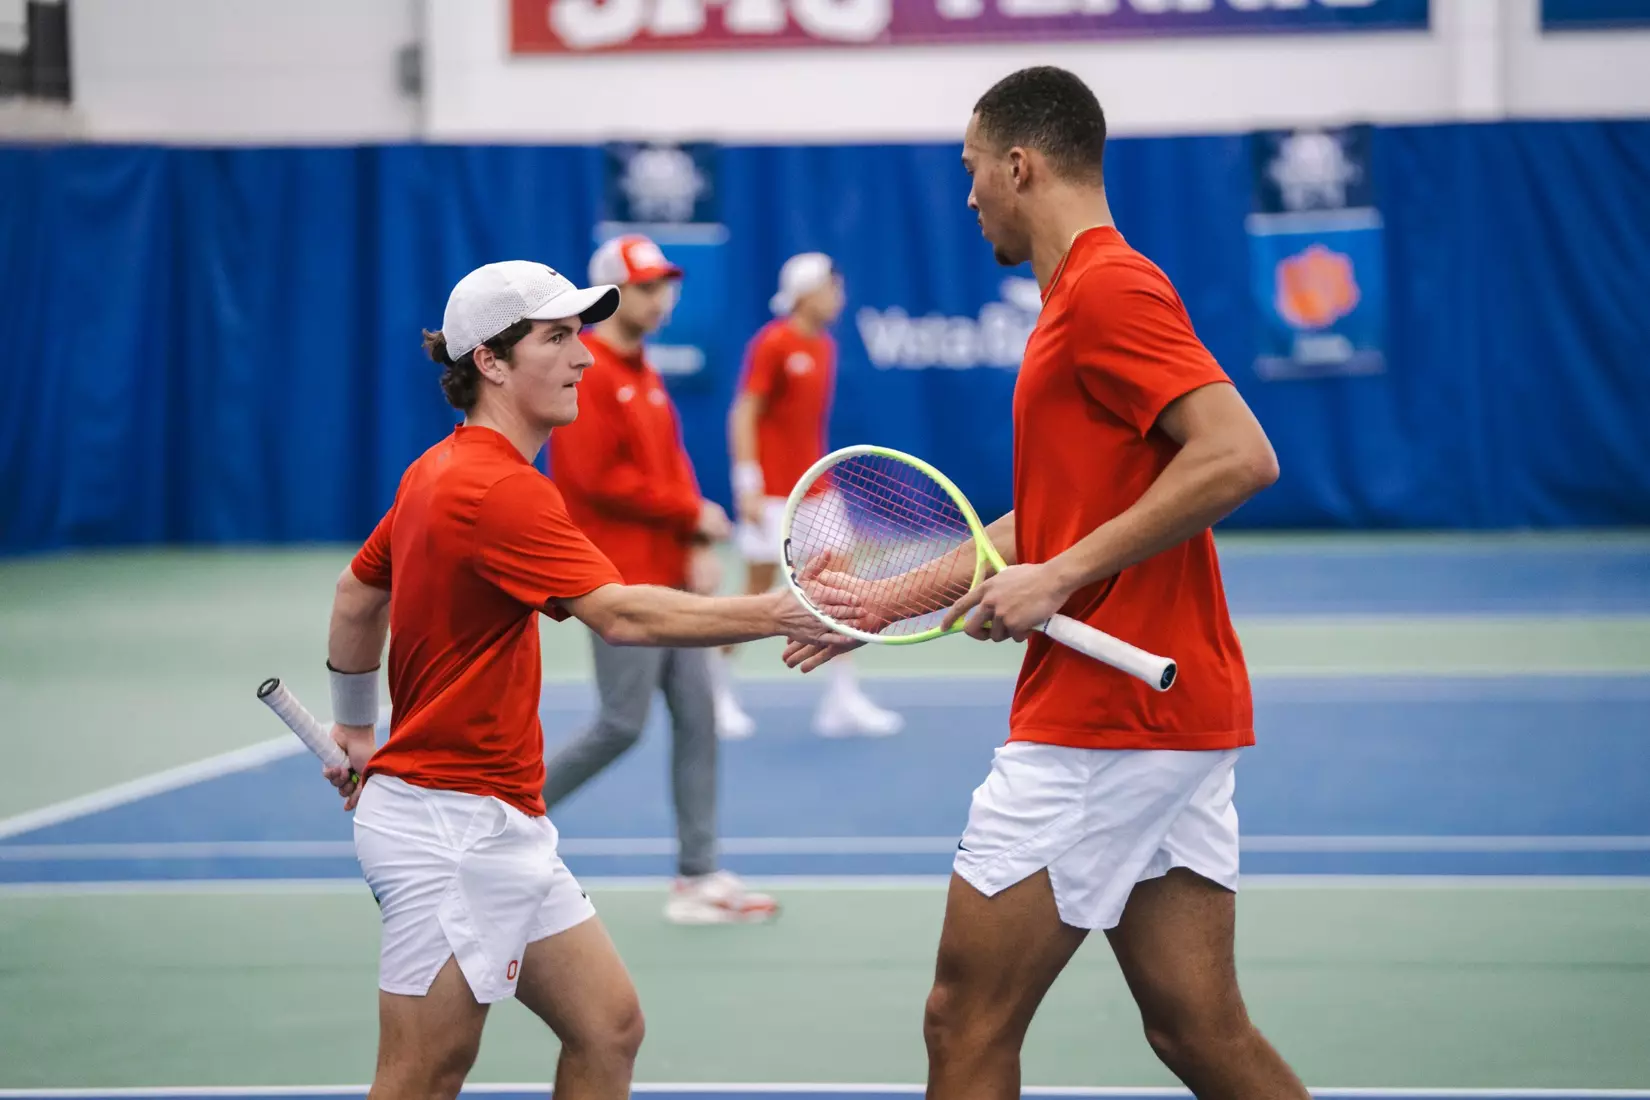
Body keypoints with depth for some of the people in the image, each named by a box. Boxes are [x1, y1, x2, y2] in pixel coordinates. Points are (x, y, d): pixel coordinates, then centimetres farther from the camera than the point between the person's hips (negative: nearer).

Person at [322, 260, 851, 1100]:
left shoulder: (438, 472, 12)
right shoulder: (497, 490, -19)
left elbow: (357, 596, 25)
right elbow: (620, 615, -30)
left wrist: (355, 729, 35)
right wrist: (777, 614, -32)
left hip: (500, 829, 10)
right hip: (449, 825, -10)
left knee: (609, 1028, 8)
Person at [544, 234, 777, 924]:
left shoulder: (644, 375, 16)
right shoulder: (585, 374, -13)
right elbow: (598, 478, -20)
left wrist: (699, 544, 1)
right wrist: (691, 512, -13)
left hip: (669, 577, 9)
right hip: (621, 582, -9)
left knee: (696, 717, 5)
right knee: (622, 725, -6)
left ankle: (697, 879, 7)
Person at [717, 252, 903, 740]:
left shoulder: (825, 347, 11)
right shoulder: (772, 343, -11)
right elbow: (744, 414, -13)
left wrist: (821, 473, 18)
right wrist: (748, 484, -18)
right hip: (771, 493, -7)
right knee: (759, 589, 0)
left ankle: (843, 700, 0)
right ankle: (718, 692, 16)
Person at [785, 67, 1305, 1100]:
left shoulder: (1106, 288, -13)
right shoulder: (1092, 292, 19)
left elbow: (1240, 456, -25)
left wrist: (1062, 578, -22)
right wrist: (887, 600, 30)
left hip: (1102, 725, -10)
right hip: (1177, 719, 10)